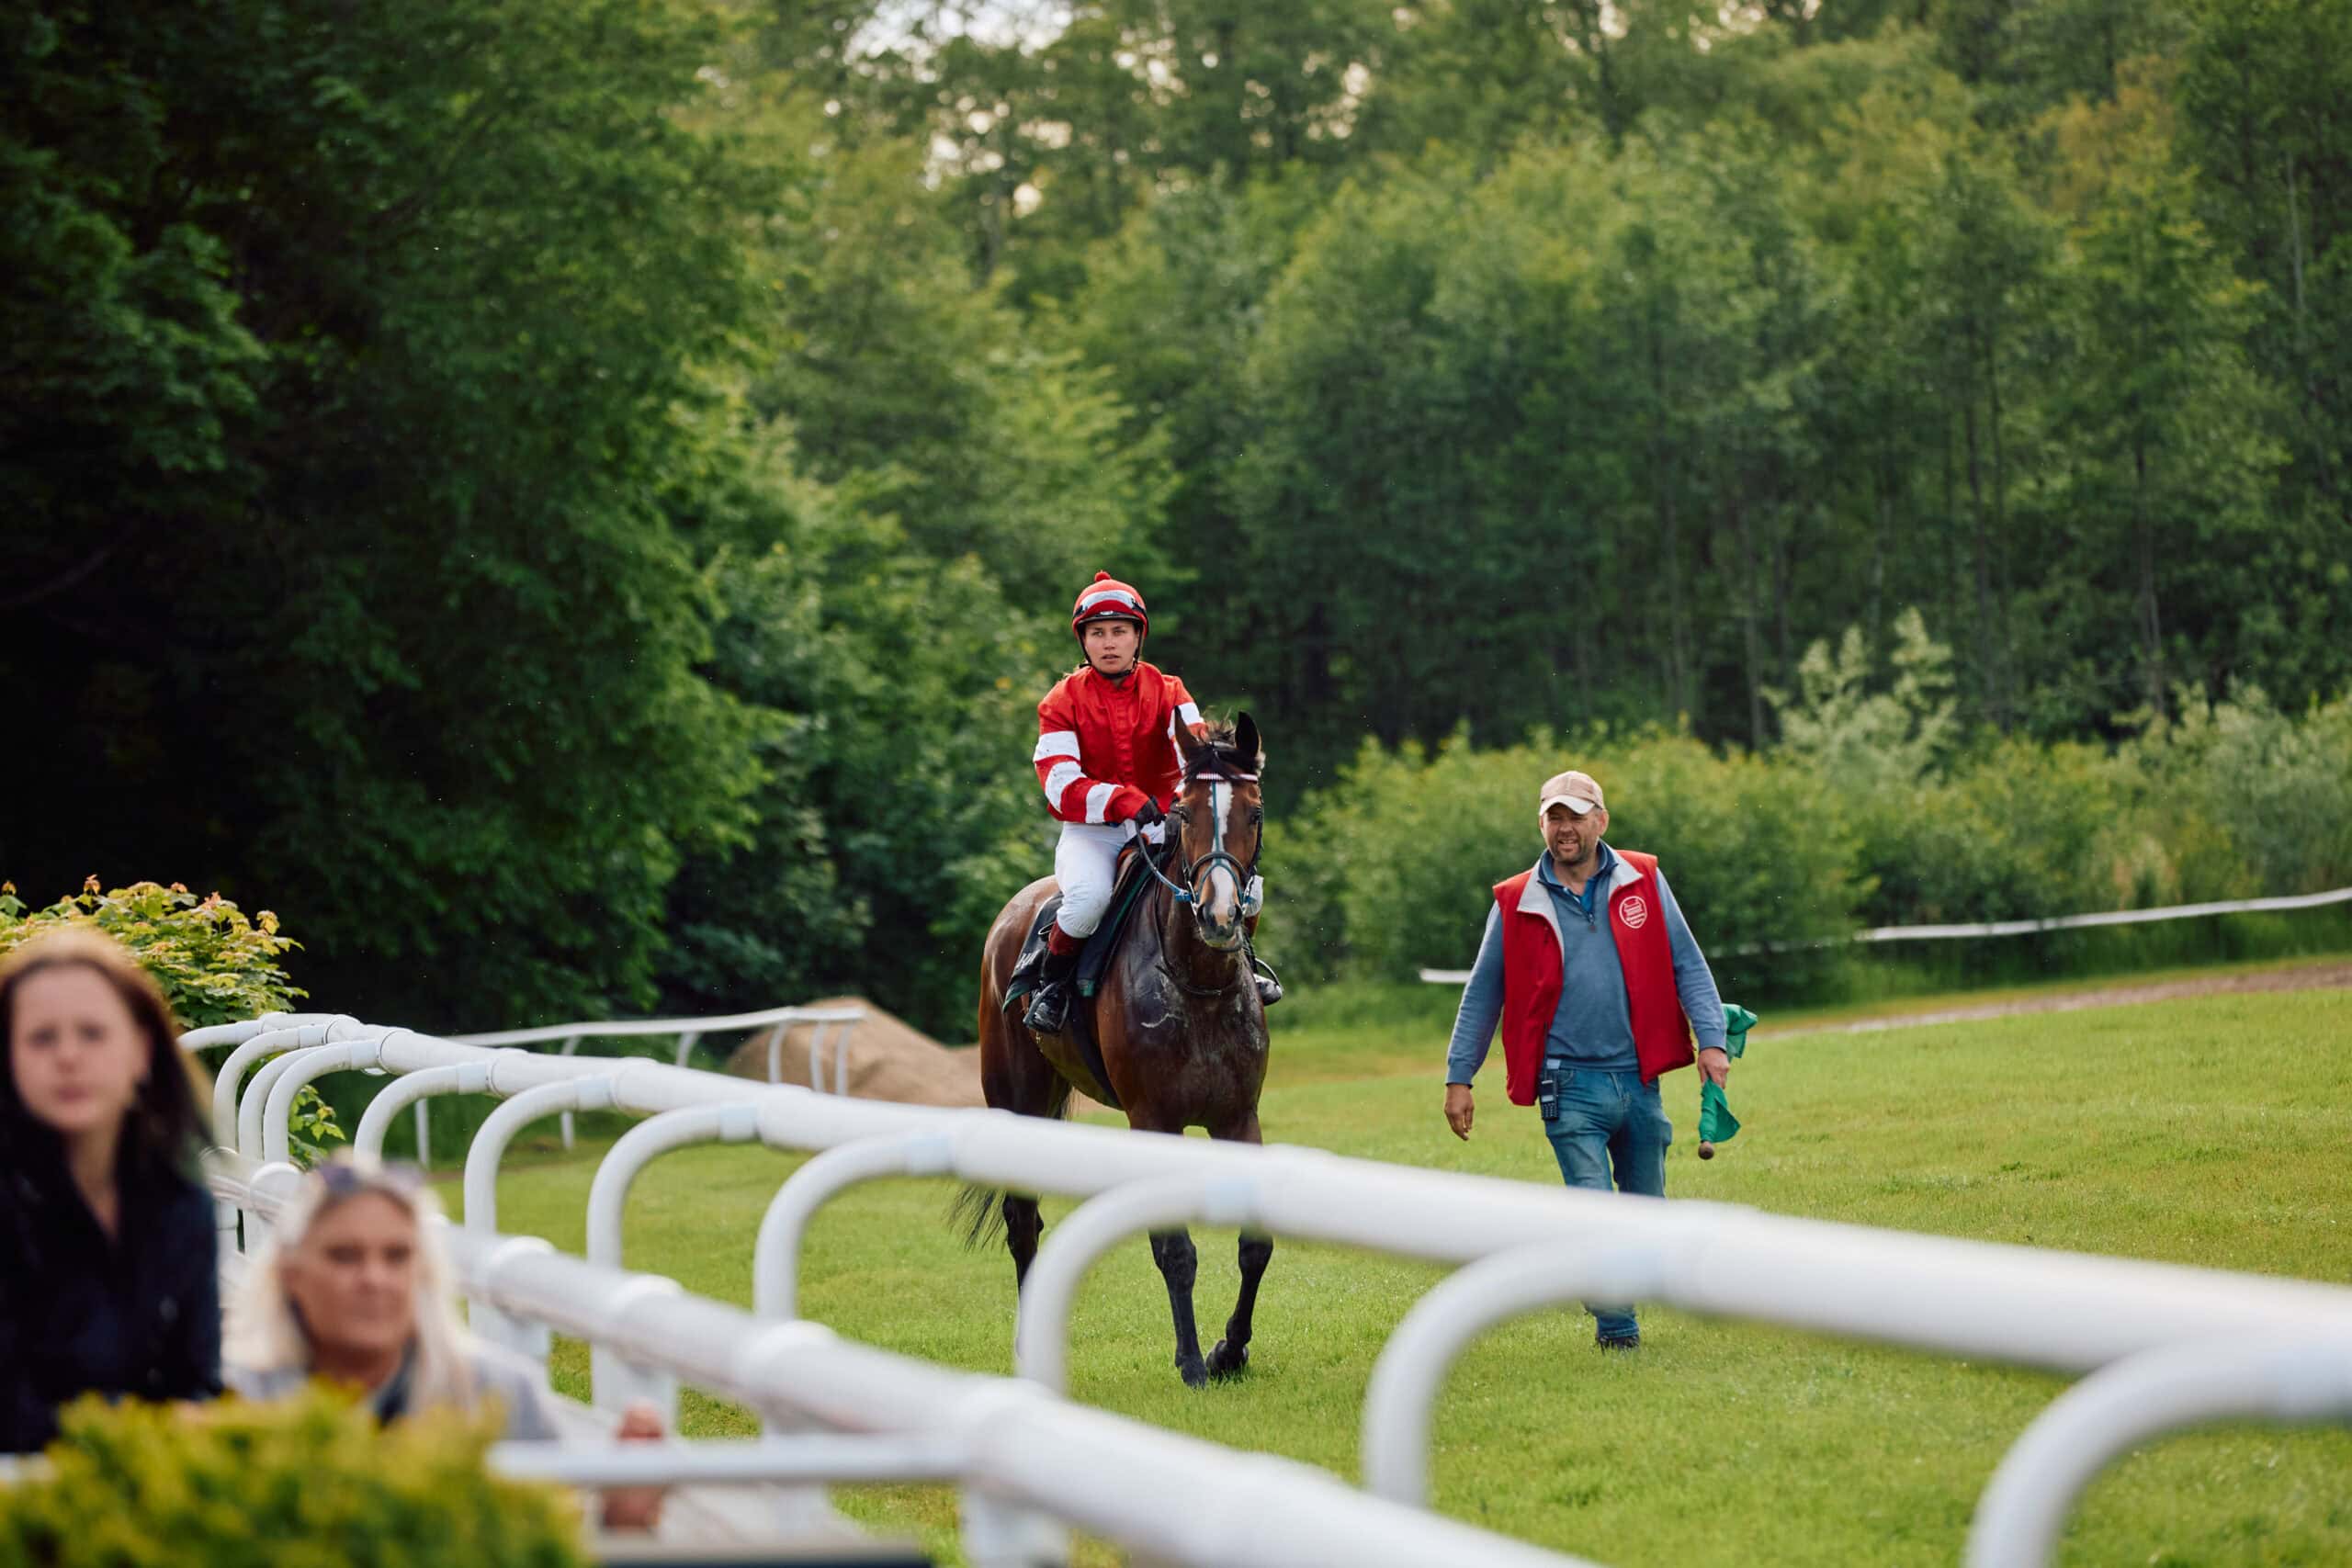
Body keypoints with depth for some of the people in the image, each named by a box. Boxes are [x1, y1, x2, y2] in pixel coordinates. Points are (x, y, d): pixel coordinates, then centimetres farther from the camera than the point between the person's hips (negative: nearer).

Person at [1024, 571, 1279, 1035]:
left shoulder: (1167, 692, 5)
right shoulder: (1063, 701, -1)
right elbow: (1062, 786, -12)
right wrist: (1125, 801, -29)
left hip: (1162, 827, 3)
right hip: (1091, 833, -3)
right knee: (1088, 896, -36)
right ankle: (1052, 981, -10)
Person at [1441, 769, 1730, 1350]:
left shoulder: (1643, 882, 4)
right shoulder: (1517, 904, 2)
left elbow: (1687, 966, 6)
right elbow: (1482, 994, 9)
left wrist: (1711, 1039, -6)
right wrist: (1458, 1078, 7)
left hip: (1639, 1079, 2)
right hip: (1571, 1085, -2)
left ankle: (1609, 1297, 33)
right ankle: (1616, 1329, -2)